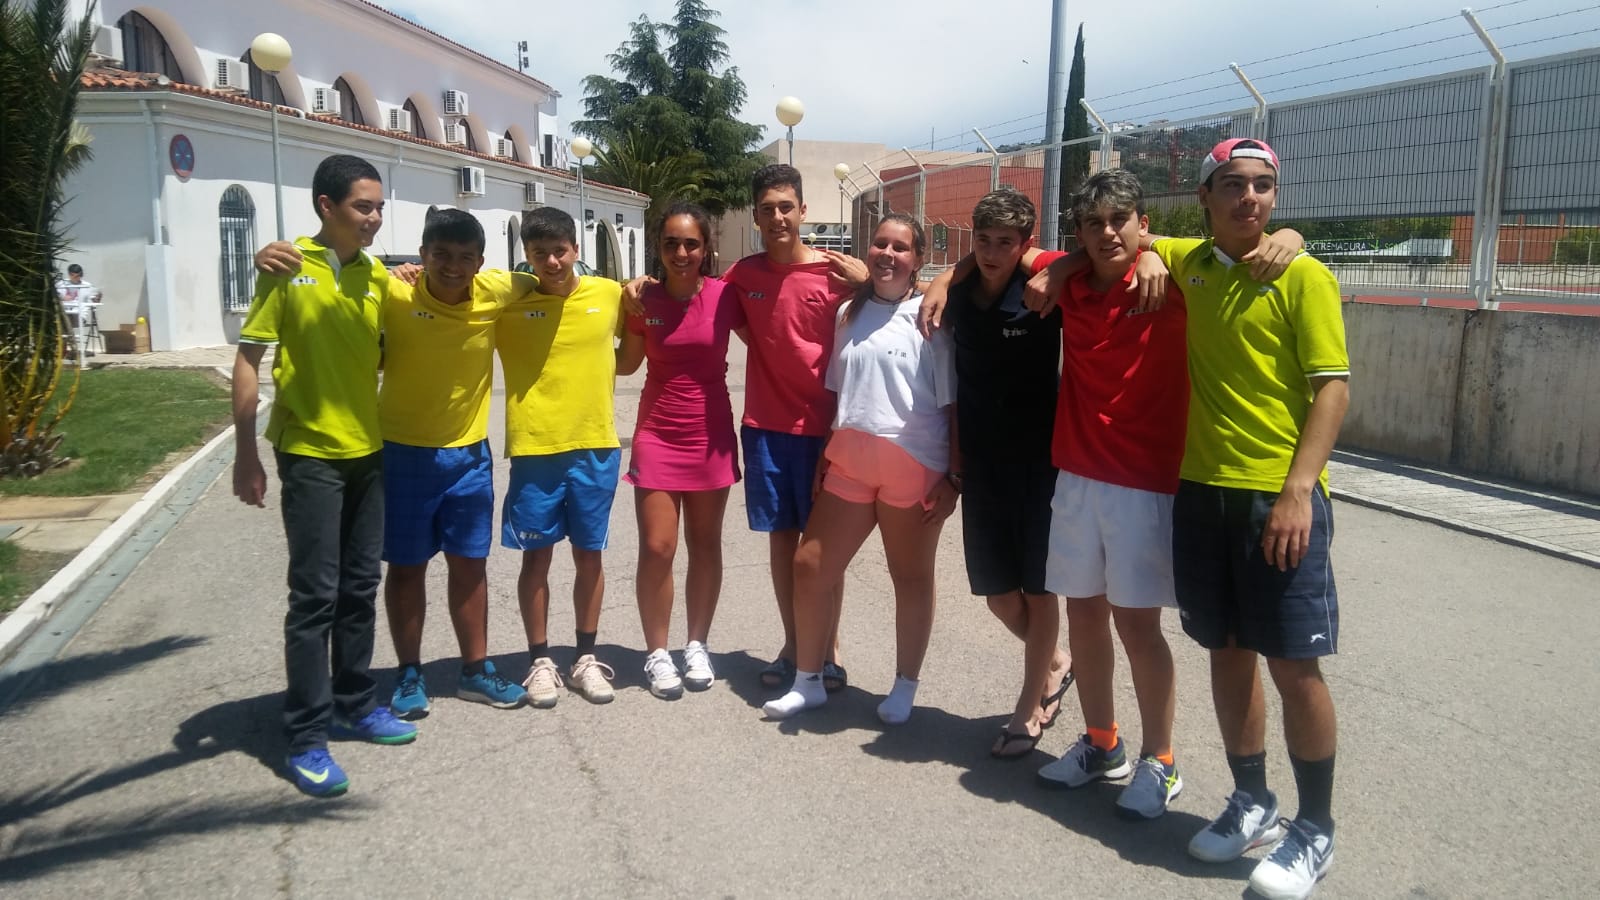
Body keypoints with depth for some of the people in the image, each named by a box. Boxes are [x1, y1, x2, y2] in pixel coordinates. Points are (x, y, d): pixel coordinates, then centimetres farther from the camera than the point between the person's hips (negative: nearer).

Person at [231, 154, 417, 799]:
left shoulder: (377, 275, 5)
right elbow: (247, 360, -8)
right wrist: (246, 453, -11)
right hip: (310, 454, -5)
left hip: (368, 452, 5)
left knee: (359, 589, 13)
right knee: (315, 596, -3)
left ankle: (353, 706, 27)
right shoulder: (287, 267, -9)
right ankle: (306, 738, 6)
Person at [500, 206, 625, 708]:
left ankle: (585, 658, 23)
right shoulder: (507, 302, -5)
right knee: (537, 556, 7)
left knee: (590, 554, 10)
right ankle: (540, 661, 20)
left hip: (596, 446, 2)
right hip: (534, 450, -1)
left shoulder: (609, 294, 1)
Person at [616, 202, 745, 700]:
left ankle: (697, 645, 26)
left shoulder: (724, 296, -8)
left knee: (705, 544, 10)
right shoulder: (645, 300, -5)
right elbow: (625, 364, 6)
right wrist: (627, 309, -9)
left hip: (711, 435, 0)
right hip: (657, 435, 0)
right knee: (656, 548, -2)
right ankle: (657, 653, 14)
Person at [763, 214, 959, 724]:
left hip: (914, 465, -5)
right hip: (849, 462, 5)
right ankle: (808, 681, 22)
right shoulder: (849, 314, 11)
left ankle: (905, 687, 25)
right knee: (810, 566, 6)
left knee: (910, 578, 8)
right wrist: (824, 455, 14)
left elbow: (953, 405, -6)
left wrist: (953, 477, -9)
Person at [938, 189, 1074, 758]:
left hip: (1040, 459, -4)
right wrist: (952, 455, 11)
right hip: (982, 462, 4)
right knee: (998, 593, 9)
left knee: (1038, 588, 5)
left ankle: (1030, 709, 21)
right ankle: (1055, 664, 37)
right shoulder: (956, 299, 2)